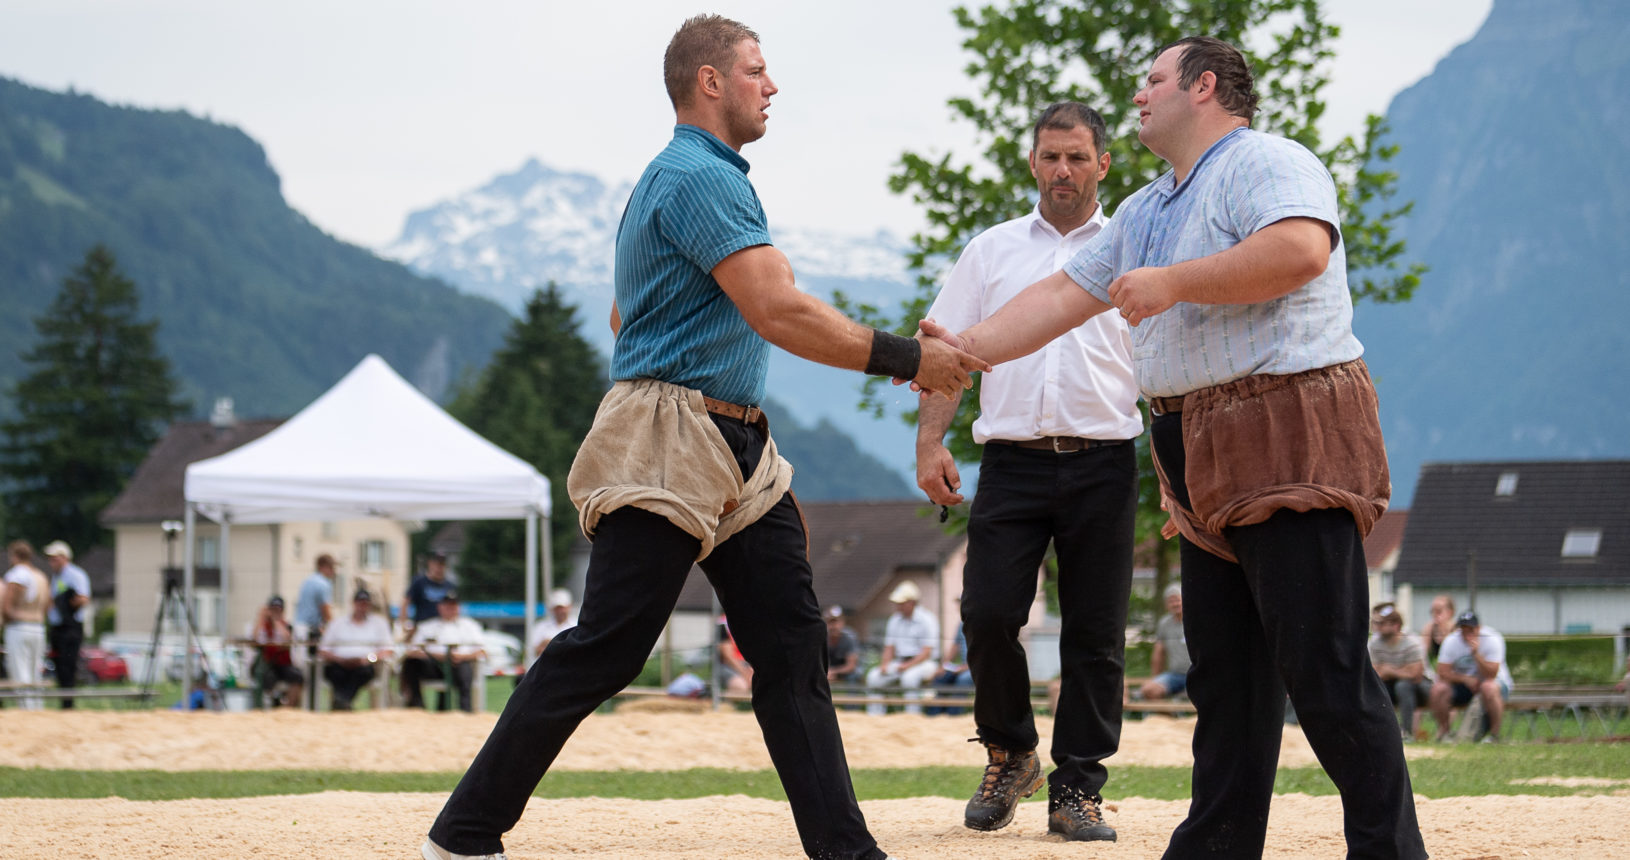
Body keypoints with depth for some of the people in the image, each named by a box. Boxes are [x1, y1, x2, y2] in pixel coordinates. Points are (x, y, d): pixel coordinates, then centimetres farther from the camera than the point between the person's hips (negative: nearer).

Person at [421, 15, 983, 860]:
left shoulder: (704, 176, 22)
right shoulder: (697, 177, -12)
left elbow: (626, 315, 30)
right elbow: (780, 312, -20)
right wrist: (905, 360, -15)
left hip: (735, 455, 11)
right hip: (670, 449, -11)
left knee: (792, 648, 3)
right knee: (602, 651, -10)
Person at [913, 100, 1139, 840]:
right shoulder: (990, 252, 14)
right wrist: (930, 441, -1)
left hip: (1103, 466, -1)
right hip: (1013, 464, 1)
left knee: (1095, 634, -2)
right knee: (988, 614, -9)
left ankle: (1076, 789, 5)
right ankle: (1008, 756, 13)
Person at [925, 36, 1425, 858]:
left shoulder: (1267, 164, -6)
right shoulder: (1146, 211, 25)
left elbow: (1300, 250, -25)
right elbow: (1061, 296, 25)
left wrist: (1173, 283, -18)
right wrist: (965, 349, 13)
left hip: (1290, 437, -10)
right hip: (1206, 461, 10)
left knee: (1324, 673, -13)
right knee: (1225, 676, 10)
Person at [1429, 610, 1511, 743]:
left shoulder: (1492, 639, -18)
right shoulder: (1451, 641, -9)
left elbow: (1491, 675, -26)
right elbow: (1443, 672, -11)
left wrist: (1476, 653, -36)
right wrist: (1466, 679, -21)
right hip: (1463, 683, 3)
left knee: (1489, 687, -39)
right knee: (1438, 688, -24)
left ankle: (1494, 734, -21)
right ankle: (1443, 732, -6)